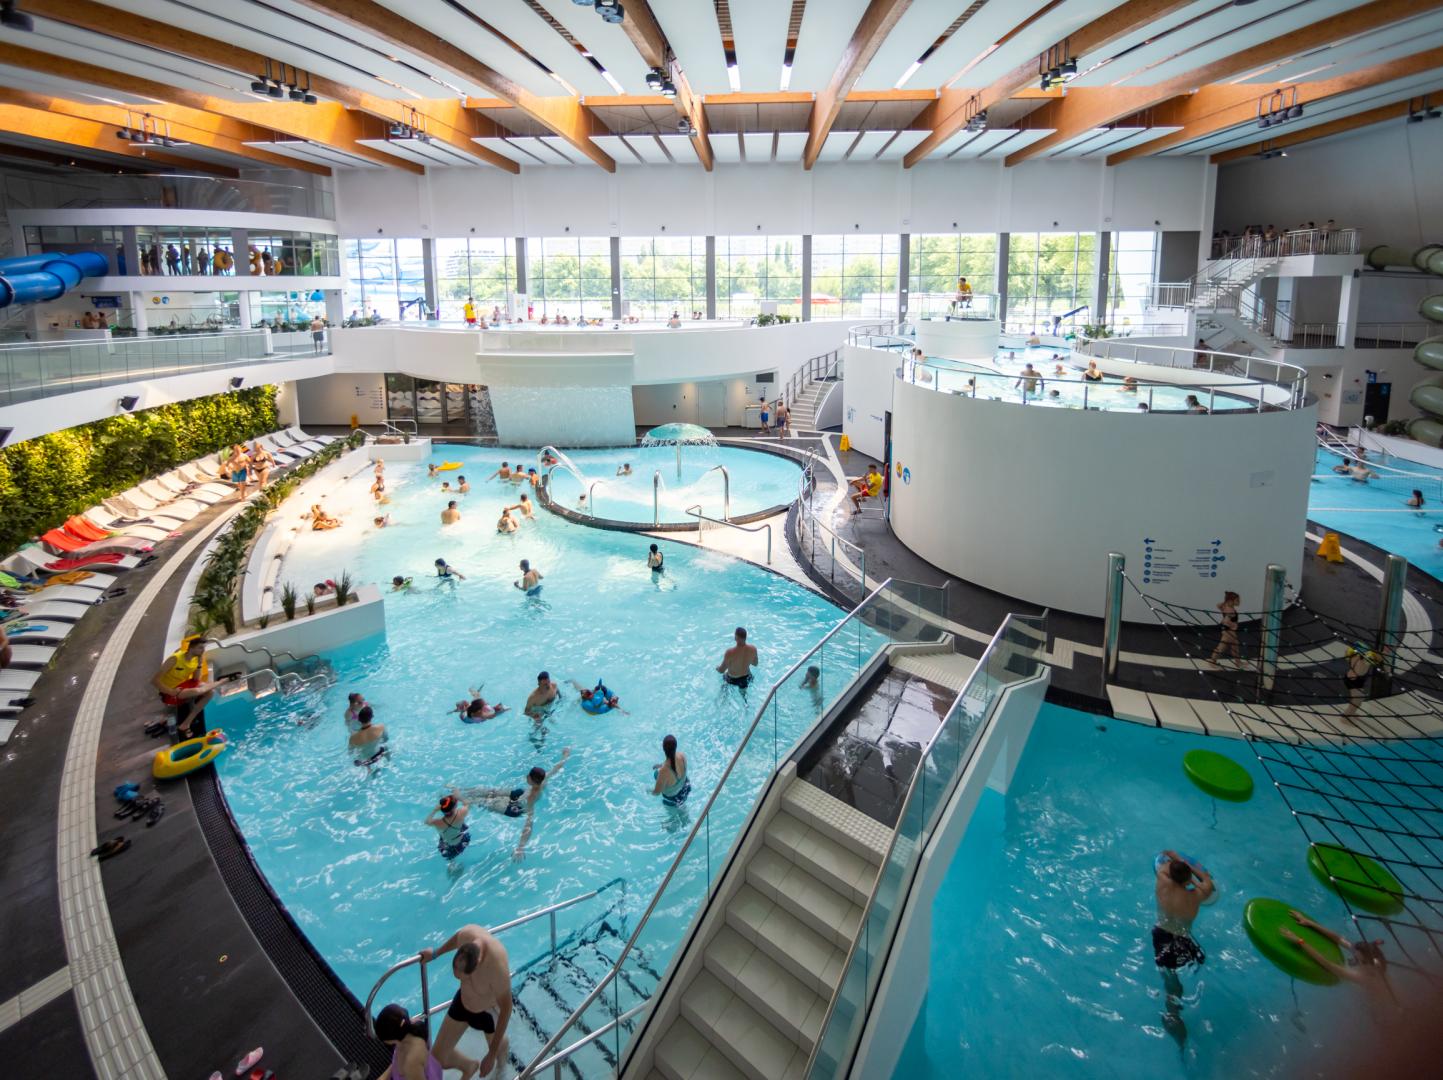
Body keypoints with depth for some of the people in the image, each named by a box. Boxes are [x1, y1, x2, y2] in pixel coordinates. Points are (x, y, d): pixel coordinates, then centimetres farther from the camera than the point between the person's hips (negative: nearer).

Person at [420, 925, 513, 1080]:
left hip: (489, 1012, -4)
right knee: (437, 1058, 11)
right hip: (463, 1001, 4)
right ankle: (469, 1067, 45)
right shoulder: (467, 933, -33)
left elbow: (506, 1010, -32)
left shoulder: (497, 967, -46)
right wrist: (435, 953, 11)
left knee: (498, 1047, 28)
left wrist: (491, 1056, -27)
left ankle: (501, 1066, 66)